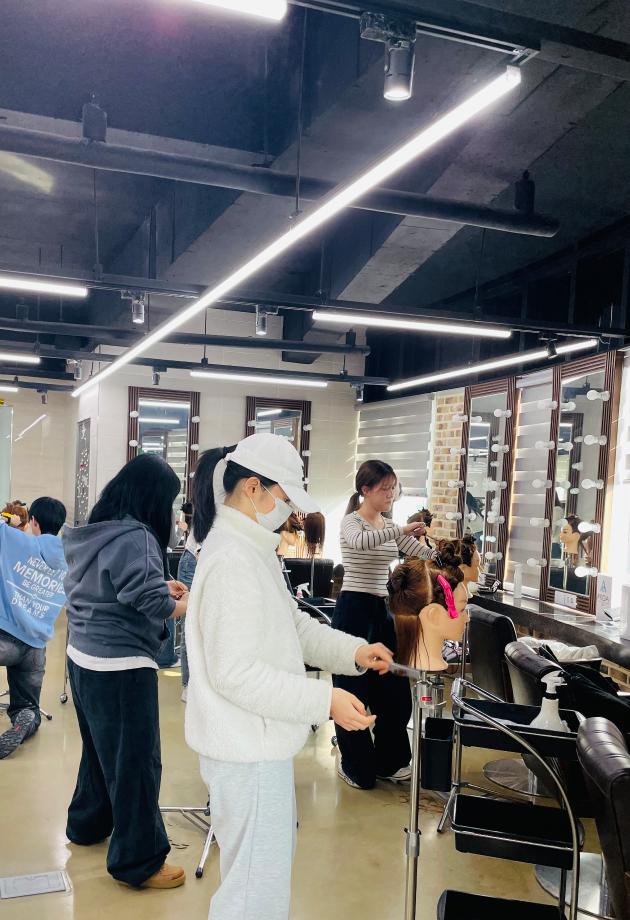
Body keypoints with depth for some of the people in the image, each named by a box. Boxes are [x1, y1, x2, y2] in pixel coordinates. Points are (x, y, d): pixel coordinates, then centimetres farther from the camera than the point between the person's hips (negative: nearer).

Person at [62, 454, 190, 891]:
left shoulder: (92, 532, 6)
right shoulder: (134, 537, -22)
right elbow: (157, 608, -24)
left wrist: (161, 584, 11)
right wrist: (190, 598, -5)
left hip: (84, 658, 9)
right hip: (122, 667, -9)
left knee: (100, 747, 26)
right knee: (135, 760, 4)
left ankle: (88, 823, 44)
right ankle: (139, 862, 17)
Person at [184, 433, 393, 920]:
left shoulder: (252, 548, 8)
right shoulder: (231, 560, -25)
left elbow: (294, 624, 12)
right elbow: (235, 672, -27)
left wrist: (354, 650, -2)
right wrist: (326, 701, -26)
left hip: (261, 741, 10)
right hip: (247, 750, -10)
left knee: (271, 864, 27)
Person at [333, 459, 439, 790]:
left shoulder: (390, 527, 12)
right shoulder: (352, 521, -9)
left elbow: (425, 554, 10)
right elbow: (359, 542, -34)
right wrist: (401, 531, -42)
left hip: (382, 610, 7)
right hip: (354, 609, -7)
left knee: (394, 688, 11)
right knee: (353, 689, 2)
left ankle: (389, 761, 26)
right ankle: (355, 765, 17)